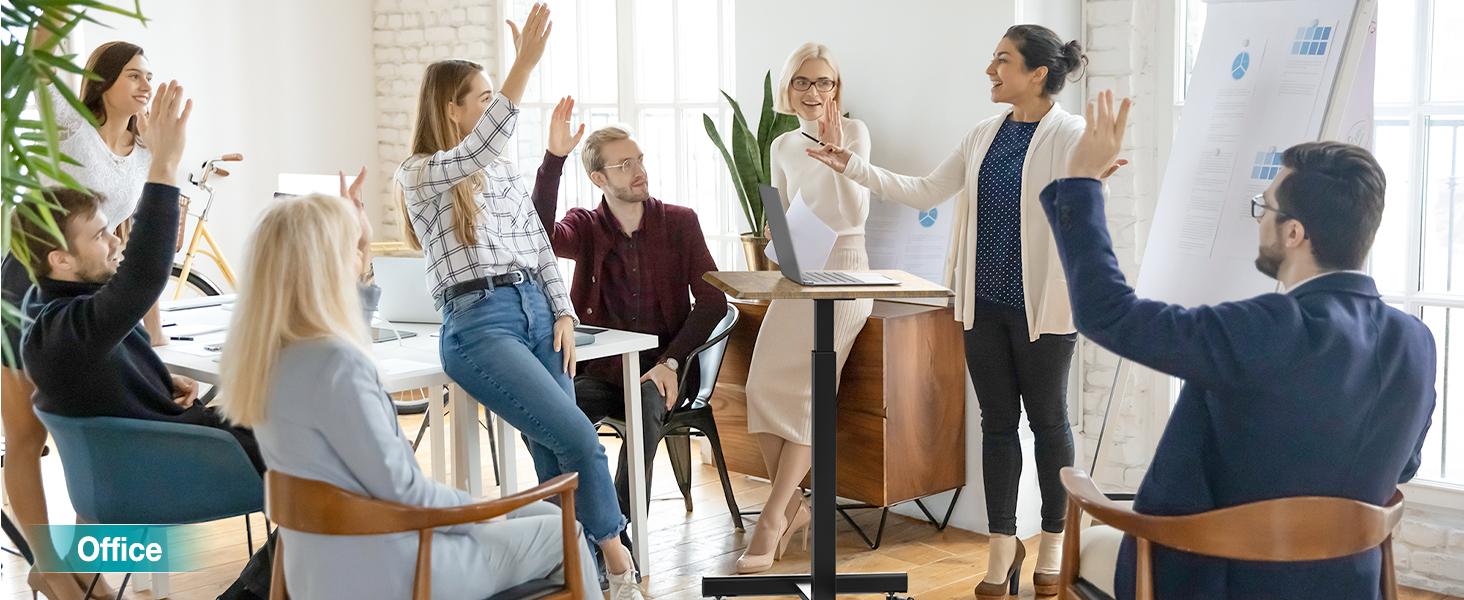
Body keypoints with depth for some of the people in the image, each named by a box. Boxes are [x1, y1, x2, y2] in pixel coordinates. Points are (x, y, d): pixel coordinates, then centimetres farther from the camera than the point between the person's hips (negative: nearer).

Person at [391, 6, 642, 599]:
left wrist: (563, 313, 3)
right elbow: (477, 151, -24)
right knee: (578, 440, -14)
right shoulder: (418, 173, -2)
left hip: (536, 309, 6)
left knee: (558, 458, -1)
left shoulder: (503, 169, 18)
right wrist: (525, 64, -30)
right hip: (478, 323, -6)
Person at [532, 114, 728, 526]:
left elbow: (713, 299, 0)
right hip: (603, 370, 1)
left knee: (647, 403, -36)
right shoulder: (585, 228, 7)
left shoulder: (679, 223, 6)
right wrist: (554, 158, -25)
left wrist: (670, 361, -14)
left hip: (663, 371, -1)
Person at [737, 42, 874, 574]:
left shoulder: (854, 132, -2)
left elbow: (857, 214, -11)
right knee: (763, 386, -12)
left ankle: (774, 515, -11)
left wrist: (835, 150, -17)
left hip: (843, 270, -5)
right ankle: (793, 506, 0)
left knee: (804, 389, -15)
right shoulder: (782, 147, 13)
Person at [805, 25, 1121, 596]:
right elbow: (925, 192, 12)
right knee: (997, 422, 11)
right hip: (985, 303, 5)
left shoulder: (1070, 136, -9)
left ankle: (1052, 542, 24)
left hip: (1042, 306, -5)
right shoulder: (983, 136, 9)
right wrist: (854, 167, 5)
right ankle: (1003, 545, 22)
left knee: (1047, 421, 8)